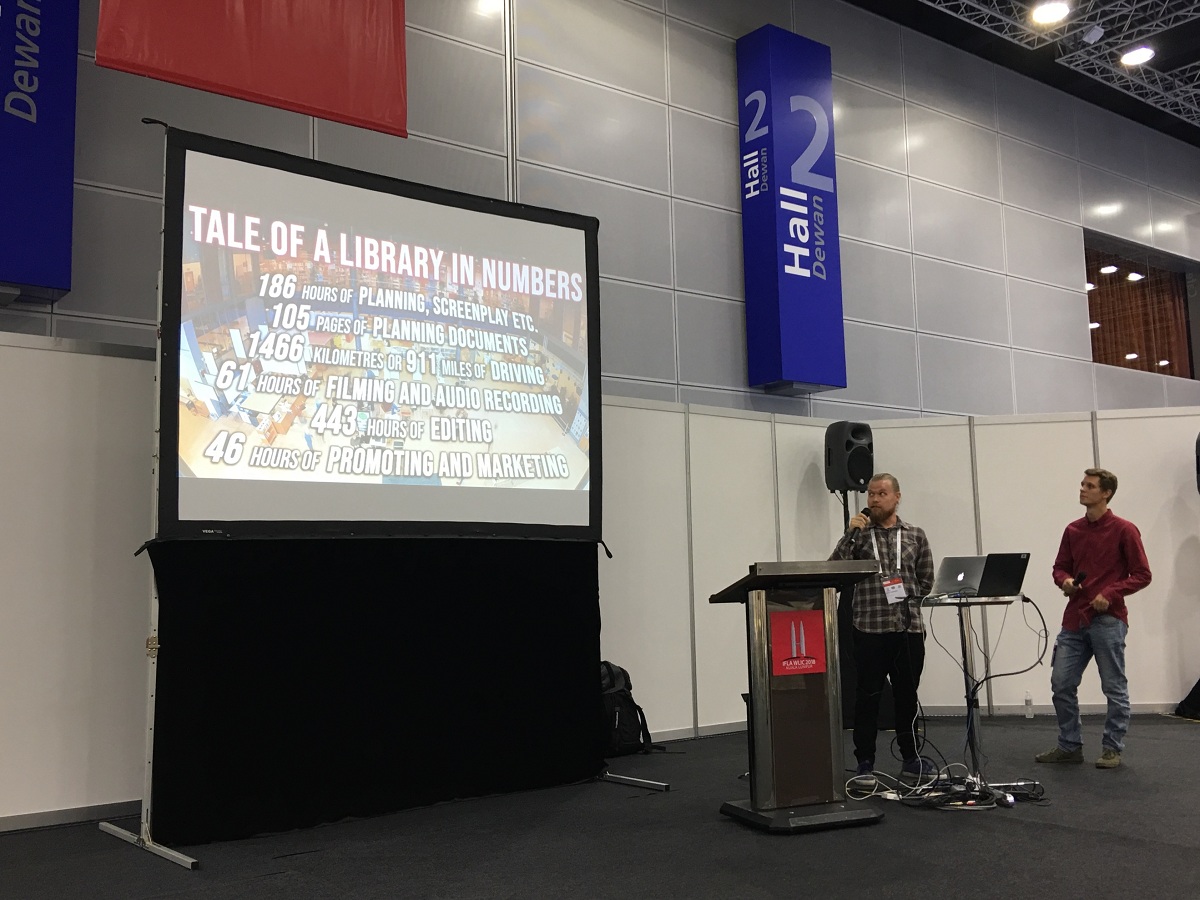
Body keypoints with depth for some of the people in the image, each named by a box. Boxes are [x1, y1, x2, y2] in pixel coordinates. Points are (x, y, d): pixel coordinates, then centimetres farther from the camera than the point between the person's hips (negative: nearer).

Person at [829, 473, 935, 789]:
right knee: (868, 697, 1)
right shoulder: (858, 534, 5)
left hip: (909, 628, 2)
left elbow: (926, 580, 15)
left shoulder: (915, 535, 11)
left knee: (907, 695, 10)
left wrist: (905, 599, 5)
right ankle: (865, 765, 7)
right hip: (870, 629, -2)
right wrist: (850, 534, -16)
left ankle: (911, 761, 22)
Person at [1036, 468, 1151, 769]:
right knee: (1061, 684, 5)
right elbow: (1060, 567, 18)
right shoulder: (1073, 530, 10)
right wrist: (1065, 581, -5)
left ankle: (1112, 749, 17)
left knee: (1114, 688, 5)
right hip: (1074, 620, 5)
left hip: (1108, 620, -5)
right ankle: (1069, 746, 18)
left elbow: (1142, 574, -4)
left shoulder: (1124, 530, -5)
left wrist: (1110, 593, -17)